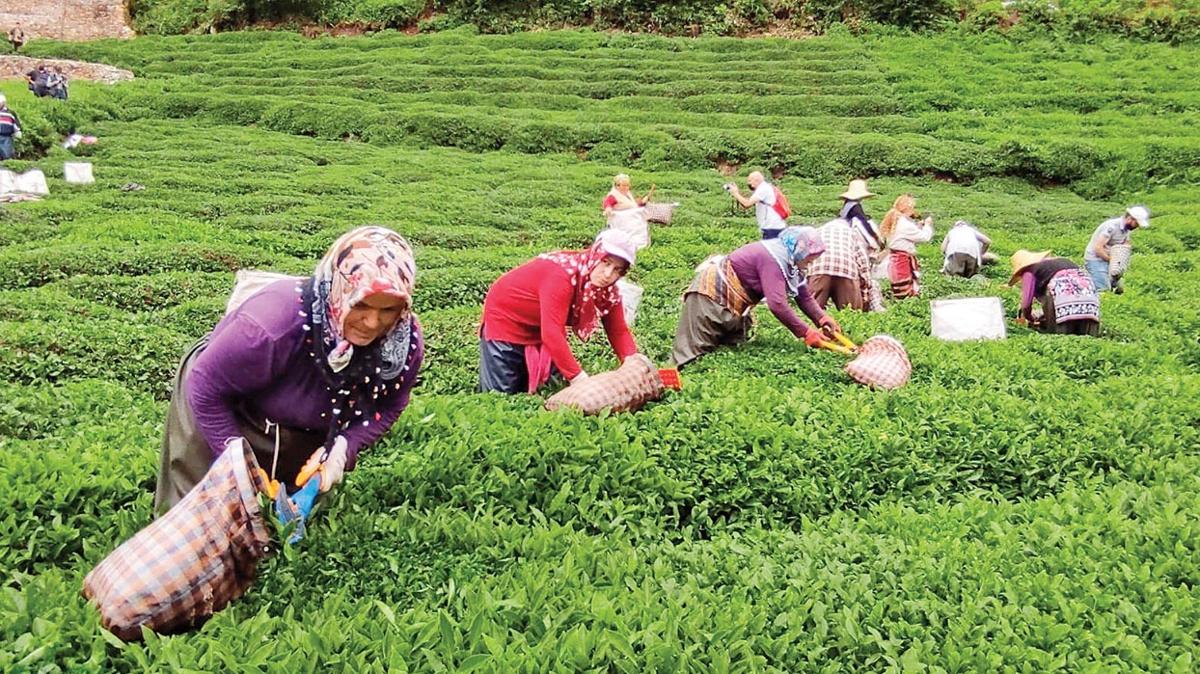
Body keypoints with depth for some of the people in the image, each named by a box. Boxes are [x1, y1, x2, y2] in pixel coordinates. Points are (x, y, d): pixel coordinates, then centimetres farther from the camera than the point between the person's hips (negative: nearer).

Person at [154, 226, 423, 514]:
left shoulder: (405, 340, -26)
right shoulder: (274, 323, -41)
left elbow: (388, 405, -9)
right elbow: (206, 389, -27)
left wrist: (343, 448, -25)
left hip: (306, 434, 4)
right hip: (223, 414, -4)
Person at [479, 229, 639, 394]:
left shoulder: (607, 289, -13)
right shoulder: (563, 273, -36)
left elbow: (618, 331, -10)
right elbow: (552, 333, -41)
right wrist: (578, 377, -44)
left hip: (541, 329, 7)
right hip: (506, 318, -7)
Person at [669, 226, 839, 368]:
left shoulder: (790, 261, 1)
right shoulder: (773, 259, -28)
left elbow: (804, 296, 6)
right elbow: (777, 304, -36)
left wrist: (823, 319, -11)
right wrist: (805, 333, -30)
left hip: (734, 305, 10)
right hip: (711, 293, -10)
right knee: (695, 349, -12)